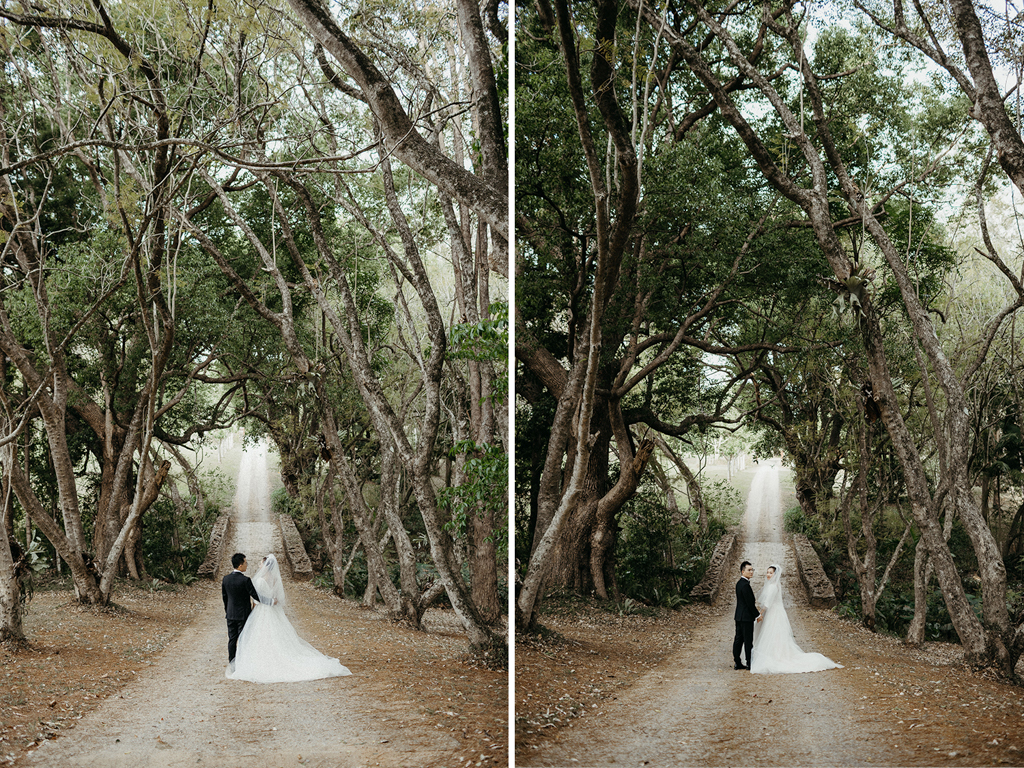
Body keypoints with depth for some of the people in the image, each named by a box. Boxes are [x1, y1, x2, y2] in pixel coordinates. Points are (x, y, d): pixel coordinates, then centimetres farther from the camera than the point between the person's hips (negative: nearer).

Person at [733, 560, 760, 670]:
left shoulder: (739, 583, 12)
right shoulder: (745, 585, -19)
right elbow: (749, 603, -18)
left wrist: (753, 607, 19)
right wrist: (757, 615, -9)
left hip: (739, 616, 10)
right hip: (746, 617, -10)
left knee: (738, 639, 10)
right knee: (748, 641, -3)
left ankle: (737, 662, 14)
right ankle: (750, 663, 2)